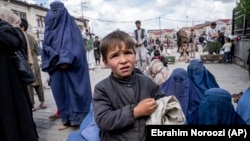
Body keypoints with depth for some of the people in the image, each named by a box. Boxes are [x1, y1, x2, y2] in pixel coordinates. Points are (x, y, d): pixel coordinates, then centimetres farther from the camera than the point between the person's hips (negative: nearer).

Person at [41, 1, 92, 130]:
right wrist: (56, 58, -9)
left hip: (71, 67, -5)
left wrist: (66, 60, -18)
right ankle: (67, 119, 17)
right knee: (61, 91, 6)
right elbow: (45, 45, 9)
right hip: (56, 66, 5)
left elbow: (77, 45, -9)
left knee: (74, 89, -1)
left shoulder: (70, 27, 0)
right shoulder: (50, 28, 15)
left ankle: (78, 117, 12)